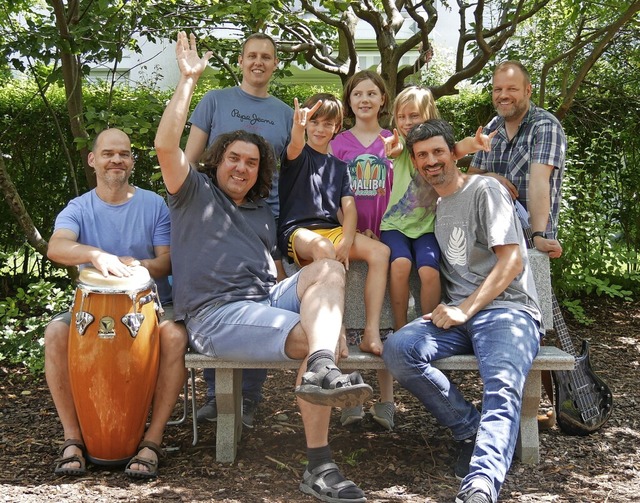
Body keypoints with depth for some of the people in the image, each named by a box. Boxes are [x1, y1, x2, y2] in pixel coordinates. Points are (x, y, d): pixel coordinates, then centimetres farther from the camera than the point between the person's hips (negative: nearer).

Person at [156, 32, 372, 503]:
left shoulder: (263, 213, 29)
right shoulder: (195, 192, 12)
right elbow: (166, 145, -6)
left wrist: (307, 288, 7)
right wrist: (188, 79, -5)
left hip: (268, 299, 6)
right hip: (217, 312, -5)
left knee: (328, 268, -23)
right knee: (310, 336, -28)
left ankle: (322, 368, -50)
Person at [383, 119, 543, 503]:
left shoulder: (485, 190, 2)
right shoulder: (433, 205, 22)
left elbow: (512, 261, -7)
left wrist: (466, 309, -14)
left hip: (508, 310, -6)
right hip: (458, 314, 6)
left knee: (502, 386, -34)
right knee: (398, 349, -23)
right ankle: (471, 428, -13)